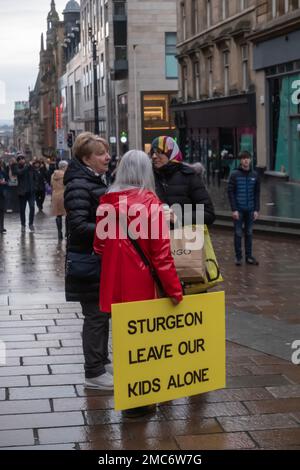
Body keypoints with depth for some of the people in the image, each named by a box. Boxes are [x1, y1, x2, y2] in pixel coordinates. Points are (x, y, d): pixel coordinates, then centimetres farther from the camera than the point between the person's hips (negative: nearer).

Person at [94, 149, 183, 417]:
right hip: (141, 285, -4)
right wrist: (174, 289, -8)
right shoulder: (151, 203, -12)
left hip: (113, 284, 4)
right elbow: (161, 252, -14)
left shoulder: (107, 202, 2)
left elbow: (99, 246, 11)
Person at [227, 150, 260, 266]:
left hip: (250, 210, 3)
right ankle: (238, 257, 9)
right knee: (238, 233, 2)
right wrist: (234, 209, -12)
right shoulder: (235, 175, -4)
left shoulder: (254, 175, 4)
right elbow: (230, 192, -6)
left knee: (249, 233, 8)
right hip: (239, 209, -3)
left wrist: (256, 210, 2)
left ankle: (249, 256, 15)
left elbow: (257, 193, 7)